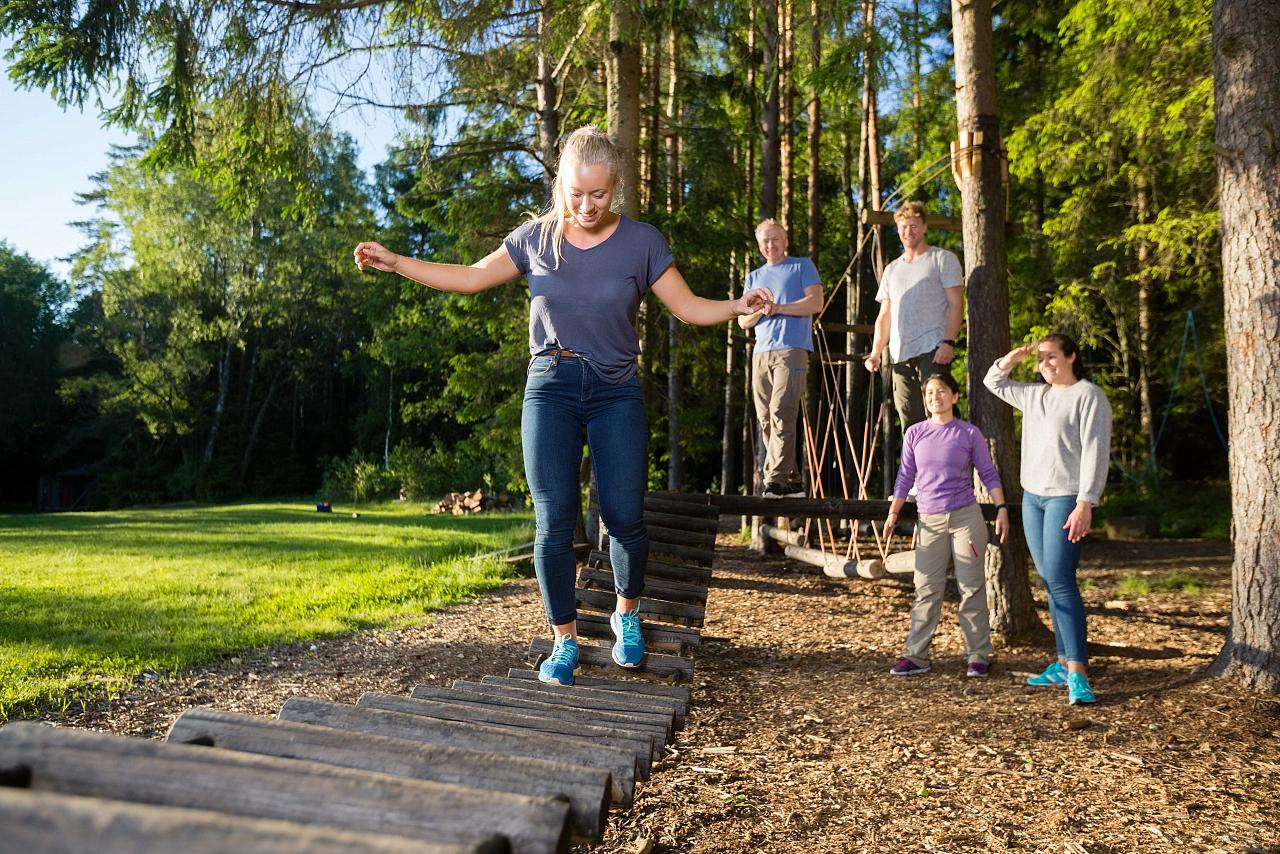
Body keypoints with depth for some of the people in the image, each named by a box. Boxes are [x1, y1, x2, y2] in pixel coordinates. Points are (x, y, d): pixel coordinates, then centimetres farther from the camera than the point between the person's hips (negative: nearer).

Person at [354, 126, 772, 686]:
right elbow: (471, 278, 11)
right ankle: (564, 640, 13)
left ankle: (627, 614, 22)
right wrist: (396, 263, 4)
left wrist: (737, 307, -18)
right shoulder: (536, 237, 3)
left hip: (616, 392, -1)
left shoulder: (640, 241, 0)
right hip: (550, 388, 1)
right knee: (554, 521, -2)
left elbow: (689, 308, 1)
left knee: (624, 516, -7)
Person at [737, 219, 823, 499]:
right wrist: (758, 311, -2)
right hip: (761, 353, 6)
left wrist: (777, 308, -6)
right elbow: (742, 321, 19)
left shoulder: (802, 266, 13)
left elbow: (815, 302, -1)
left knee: (781, 415, -18)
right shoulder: (754, 277, 26)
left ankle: (775, 480, -22)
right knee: (766, 421, -1)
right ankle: (792, 482, 4)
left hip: (792, 350, -5)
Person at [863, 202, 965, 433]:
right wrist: (876, 353, 9)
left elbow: (956, 304, -2)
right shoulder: (892, 269, 22)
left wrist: (948, 342, -15)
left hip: (932, 350, -5)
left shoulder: (942, 259, 6)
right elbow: (884, 316, 21)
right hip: (900, 353, 5)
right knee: (909, 422, 4)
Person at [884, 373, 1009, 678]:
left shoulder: (969, 433, 2)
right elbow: (905, 476, 10)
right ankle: (916, 656, 6)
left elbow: (988, 474, 5)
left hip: (966, 517, -1)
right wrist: (893, 512, 5)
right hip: (929, 521, 2)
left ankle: (978, 656, 11)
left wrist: (1001, 509, -3)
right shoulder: (914, 433, 7)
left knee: (972, 588, 3)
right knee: (926, 590, 2)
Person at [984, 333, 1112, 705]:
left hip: (1066, 498, -7)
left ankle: (1077, 672, -15)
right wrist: (1010, 360, 10)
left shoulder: (1089, 396, -7)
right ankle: (1063, 663, 14)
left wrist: (1085, 504, -21)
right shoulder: (1034, 395, 15)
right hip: (1032, 497, 7)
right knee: (1051, 583, 8)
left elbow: (1095, 451, -14)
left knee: (1060, 582, -16)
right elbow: (994, 383, 30)